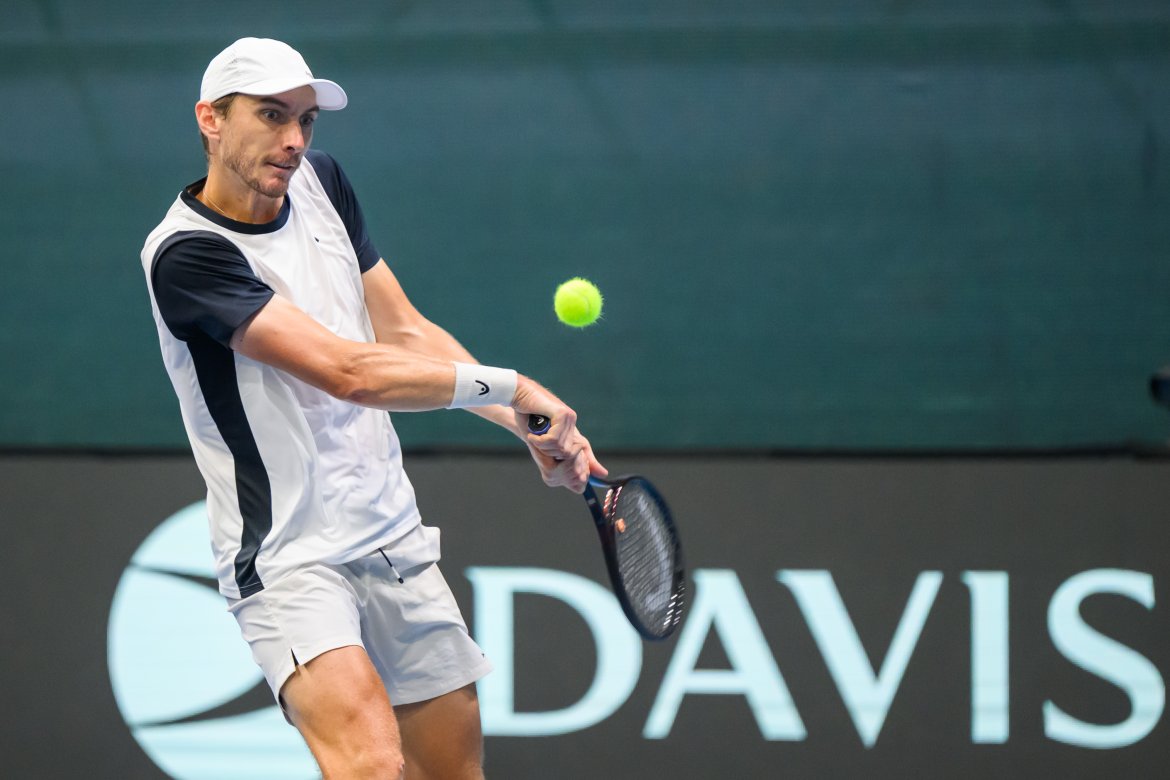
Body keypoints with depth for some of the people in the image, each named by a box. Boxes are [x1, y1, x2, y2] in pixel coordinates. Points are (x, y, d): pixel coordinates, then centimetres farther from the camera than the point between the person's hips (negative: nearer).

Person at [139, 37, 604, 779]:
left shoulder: (319, 181, 6)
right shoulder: (187, 253, -19)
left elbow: (405, 335, 12)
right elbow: (349, 372, -25)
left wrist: (533, 426, 2)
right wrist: (510, 386, -19)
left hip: (395, 536, 8)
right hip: (289, 558, -8)